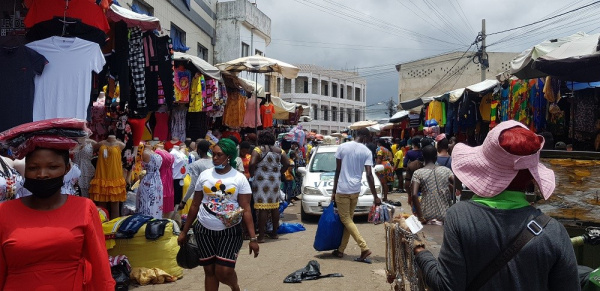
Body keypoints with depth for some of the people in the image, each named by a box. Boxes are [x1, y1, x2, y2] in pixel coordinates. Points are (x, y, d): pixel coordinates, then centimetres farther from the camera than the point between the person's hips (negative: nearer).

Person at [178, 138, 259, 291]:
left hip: (230, 231, -3)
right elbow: (195, 205, 9)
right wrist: (184, 231, 10)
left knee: (224, 271, -9)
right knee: (209, 270, 9)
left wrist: (253, 238, -12)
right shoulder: (204, 175, 2)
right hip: (204, 230, 3)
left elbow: (246, 209, -7)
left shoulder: (239, 178, -6)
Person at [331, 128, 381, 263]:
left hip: (342, 189, -3)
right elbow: (369, 175, -9)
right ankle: (341, 250, 19)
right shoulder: (367, 152, -2)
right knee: (348, 219, 14)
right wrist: (375, 196, -6)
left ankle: (364, 247, -11)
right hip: (355, 190, 3)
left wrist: (334, 191, 7)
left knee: (346, 220, 0)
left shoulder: (342, 147, -3)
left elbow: (337, 171, -1)